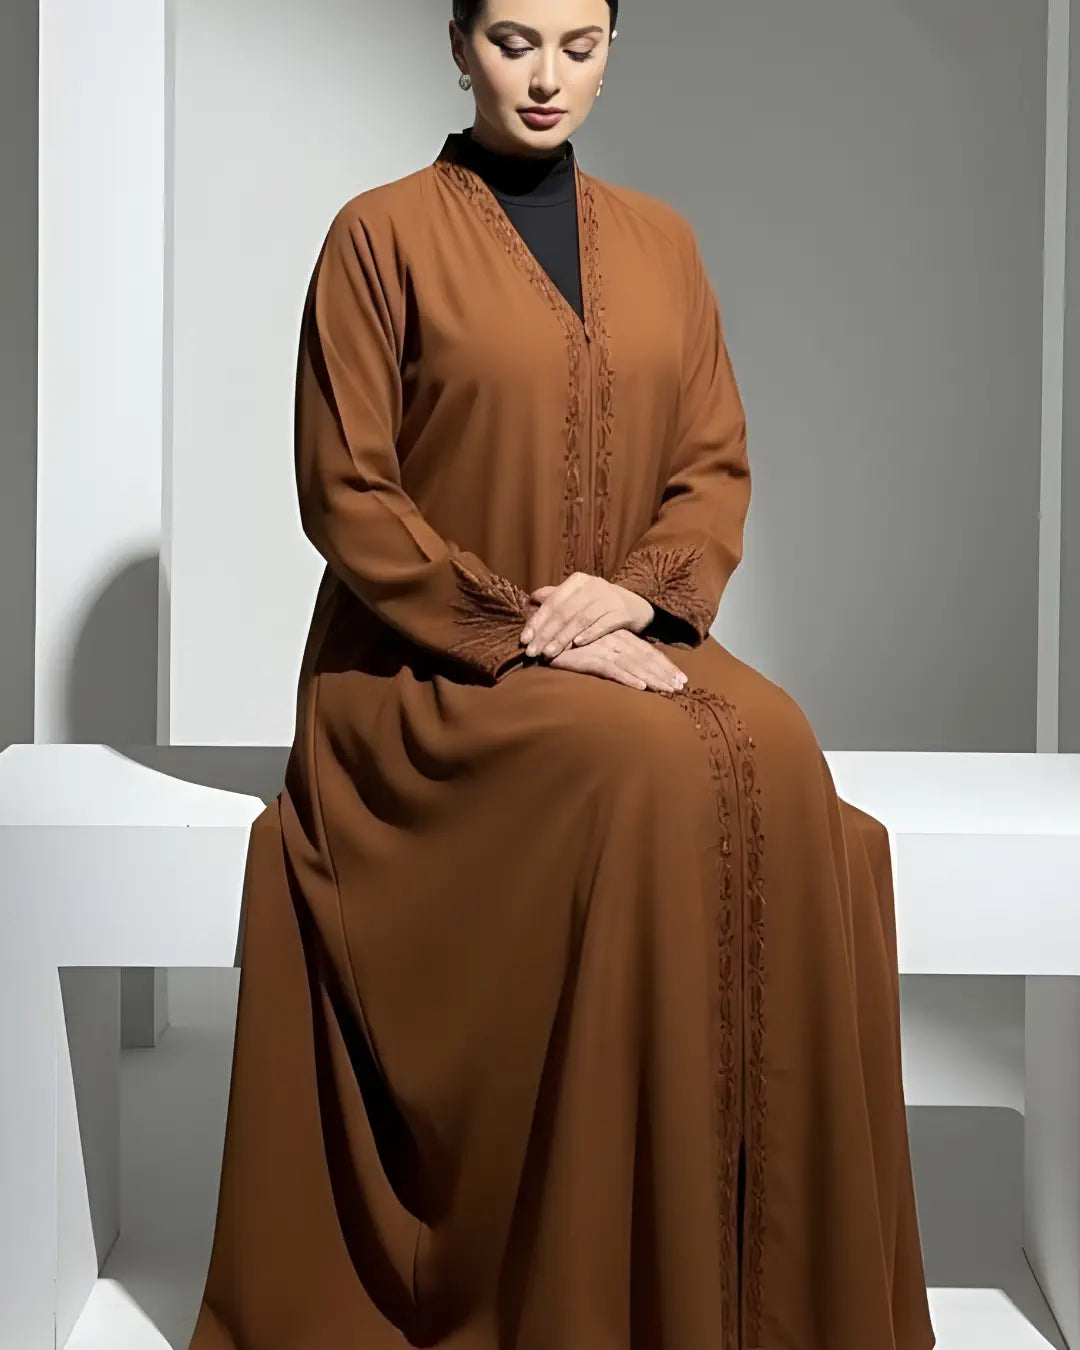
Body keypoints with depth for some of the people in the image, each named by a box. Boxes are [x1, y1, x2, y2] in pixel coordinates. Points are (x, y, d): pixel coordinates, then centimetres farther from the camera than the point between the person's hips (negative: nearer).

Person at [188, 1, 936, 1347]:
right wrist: (521, 629, -15)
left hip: (631, 641, 4)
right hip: (431, 666, -4)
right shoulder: (382, 235, 0)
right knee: (659, 778, -32)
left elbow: (717, 464, 11)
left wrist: (640, 590, -10)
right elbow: (346, 493, -5)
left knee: (783, 770, -26)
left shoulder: (658, 241, 14)